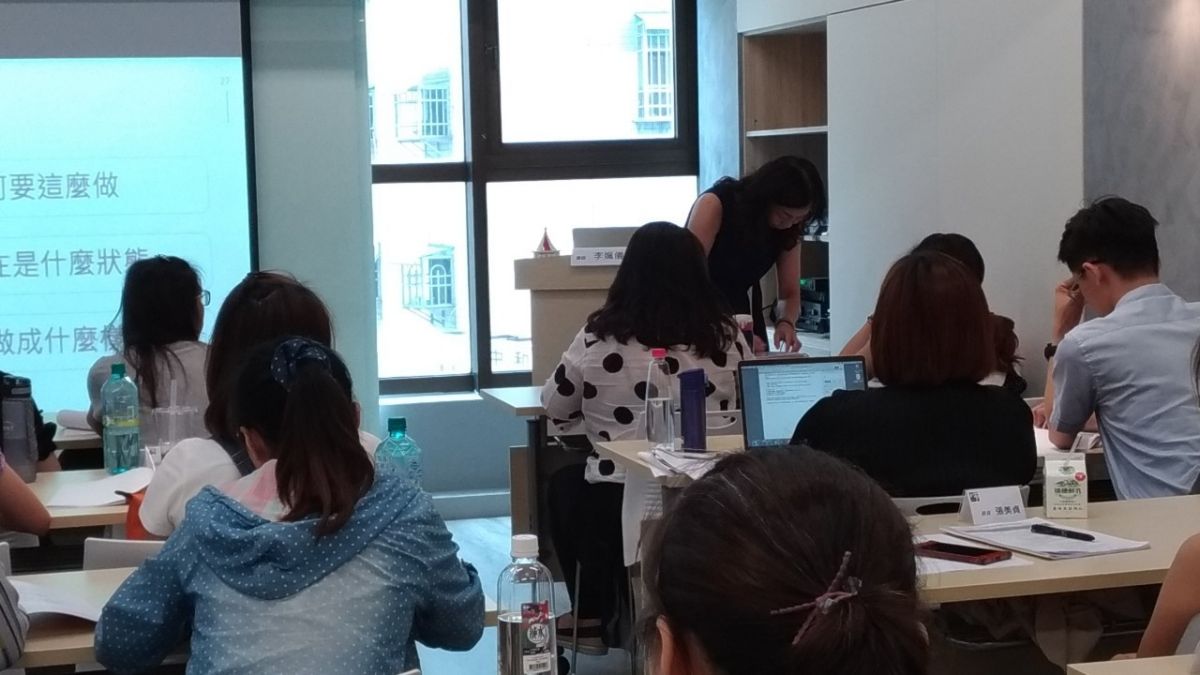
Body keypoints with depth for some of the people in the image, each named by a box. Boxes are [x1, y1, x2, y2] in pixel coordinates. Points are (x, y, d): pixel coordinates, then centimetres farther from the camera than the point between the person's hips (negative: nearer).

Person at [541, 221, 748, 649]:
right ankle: (610, 613, 38)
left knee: (564, 484, 32)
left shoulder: (598, 337, -6)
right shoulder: (725, 337, -1)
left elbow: (555, 409, 7)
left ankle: (593, 620, 35)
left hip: (619, 503, -3)